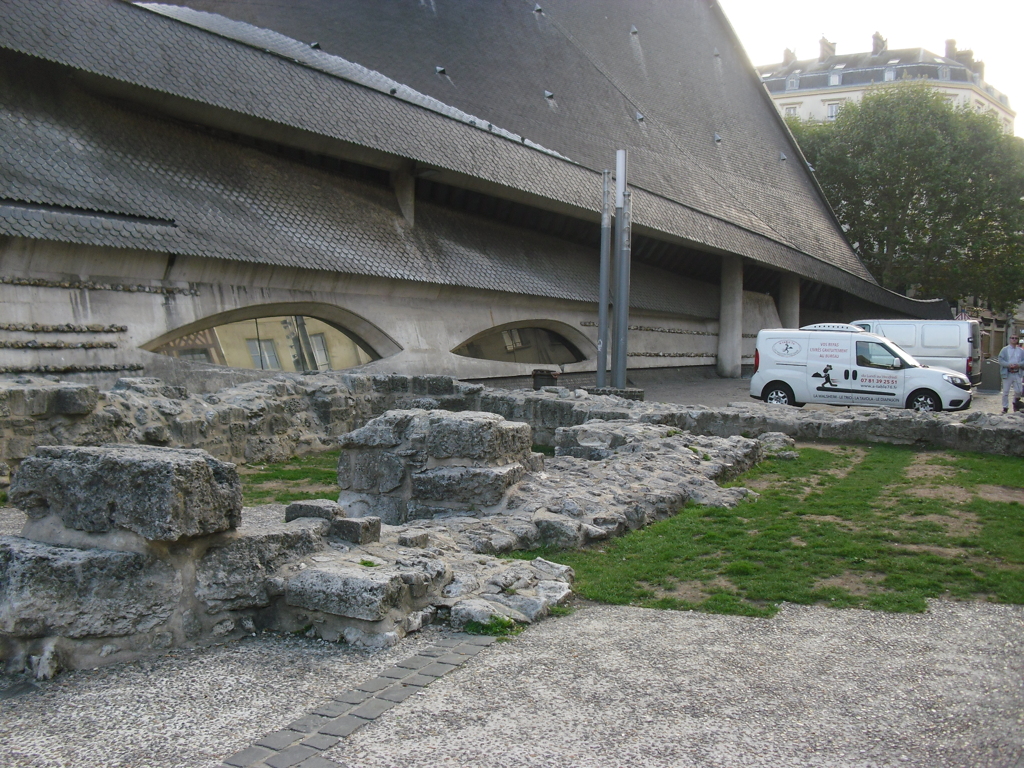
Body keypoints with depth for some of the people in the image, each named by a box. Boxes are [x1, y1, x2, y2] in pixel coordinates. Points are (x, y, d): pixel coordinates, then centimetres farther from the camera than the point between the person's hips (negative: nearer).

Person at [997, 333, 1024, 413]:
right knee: (1005, 392, 1)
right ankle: (1005, 407, 10)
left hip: (1017, 374, 2)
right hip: (1007, 373, -2)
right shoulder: (1004, 350, 3)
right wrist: (1009, 365, -18)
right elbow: (1000, 361, -4)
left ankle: (1015, 403, 28)